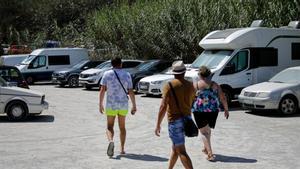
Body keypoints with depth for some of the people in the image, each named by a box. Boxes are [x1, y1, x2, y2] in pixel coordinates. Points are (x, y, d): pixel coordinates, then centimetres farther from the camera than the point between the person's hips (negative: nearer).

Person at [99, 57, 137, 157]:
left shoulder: (107, 74, -3)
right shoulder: (127, 75, 0)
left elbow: (102, 90, -8)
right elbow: (131, 92, -3)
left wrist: (100, 104, -2)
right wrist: (134, 106, 3)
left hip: (111, 105, -2)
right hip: (123, 105, 2)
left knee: (110, 127, 6)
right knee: (122, 127, 16)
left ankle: (111, 141, -23)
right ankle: (122, 149, 16)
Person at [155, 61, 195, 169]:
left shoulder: (169, 86, -12)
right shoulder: (190, 85, 3)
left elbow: (163, 107, -16)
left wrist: (158, 125, -12)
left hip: (175, 120, -6)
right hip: (187, 119, 6)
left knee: (181, 151, -5)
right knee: (175, 148, 20)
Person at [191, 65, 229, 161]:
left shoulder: (195, 86, -5)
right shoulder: (215, 85, 1)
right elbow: (223, 98, 4)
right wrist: (226, 109, 14)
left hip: (199, 111, -3)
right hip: (213, 111, 3)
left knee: (204, 132, 3)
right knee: (208, 130, 23)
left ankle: (210, 154, -8)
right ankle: (206, 149, 40)